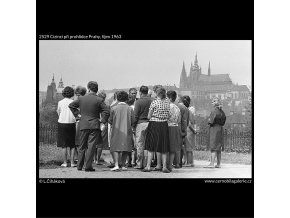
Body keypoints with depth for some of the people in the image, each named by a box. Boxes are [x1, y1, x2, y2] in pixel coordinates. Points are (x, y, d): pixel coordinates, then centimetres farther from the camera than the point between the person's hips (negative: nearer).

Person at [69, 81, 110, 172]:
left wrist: (77, 114, 13)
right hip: (94, 126, -3)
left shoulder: (81, 98, 3)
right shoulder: (99, 100, -6)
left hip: (83, 125, 3)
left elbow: (71, 105, 12)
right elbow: (106, 112, -11)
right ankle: (88, 166, -5)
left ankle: (79, 166, 19)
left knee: (82, 146, 14)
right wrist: (102, 122, -4)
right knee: (91, 146, -2)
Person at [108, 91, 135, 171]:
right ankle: (123, 165, 15)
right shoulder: (130, 109, -2)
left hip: (116, 131, -2)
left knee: (115, 148, 1)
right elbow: (133, 121, -1)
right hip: (127, 131, 2)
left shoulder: (114, 108, -5)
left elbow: (110, 121, 0)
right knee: (125, 149, 12)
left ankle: (116, 165, -14)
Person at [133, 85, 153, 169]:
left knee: (139, 144, 2)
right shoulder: (152, 101, 3)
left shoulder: (139, 101, -7)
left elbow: (135, 115, -7)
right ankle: (146, 163, 11)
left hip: (140, 123, -4)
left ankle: (139, 164, 5)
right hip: (149, 124, 4)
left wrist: (133, 125, 1)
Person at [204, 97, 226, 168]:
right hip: (220, 129, 8)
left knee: (213, 148, -8)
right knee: (219, 149, 10)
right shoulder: (222, 112, 10)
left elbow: (211, 121, -17)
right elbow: (223, 122, 16)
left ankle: (212, 164, -11)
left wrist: (209, 120, 3)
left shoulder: (214, 111, -14)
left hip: (214, 129, -8)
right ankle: (218, 164, 13)